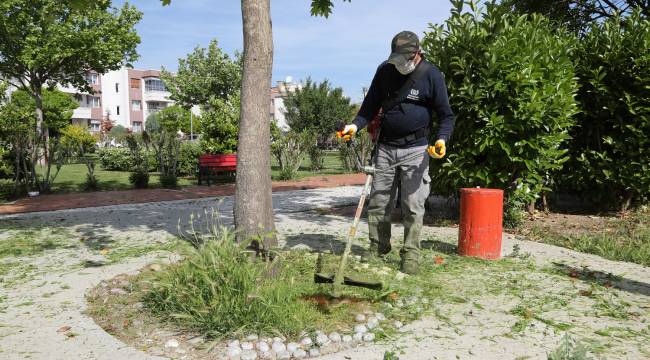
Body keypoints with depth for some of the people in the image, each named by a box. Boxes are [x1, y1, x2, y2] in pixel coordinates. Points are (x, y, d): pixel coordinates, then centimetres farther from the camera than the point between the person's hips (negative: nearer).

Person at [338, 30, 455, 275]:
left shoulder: (431, 75, -6)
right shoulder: (384, 70, 4)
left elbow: (446, 115, -3)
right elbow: (370, 106, 10)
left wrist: (442, 139, -22)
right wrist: (356, 125, -8)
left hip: (415, 150, -3)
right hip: (385, 147, 4)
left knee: (412, 207, -2)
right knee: (378, 203, 7)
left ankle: (410, 257, 8)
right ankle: (377, 251, 20)